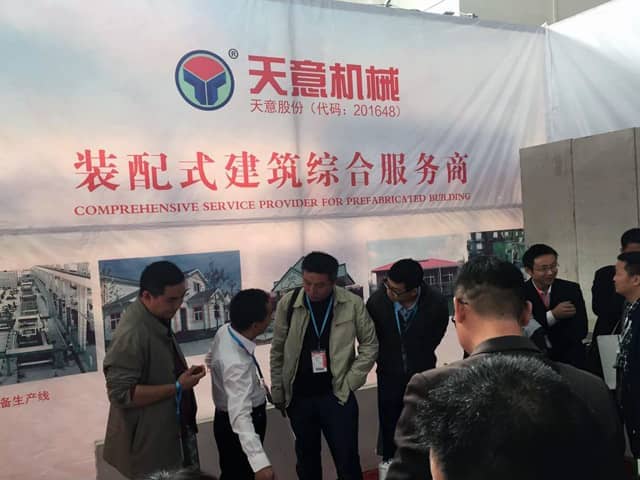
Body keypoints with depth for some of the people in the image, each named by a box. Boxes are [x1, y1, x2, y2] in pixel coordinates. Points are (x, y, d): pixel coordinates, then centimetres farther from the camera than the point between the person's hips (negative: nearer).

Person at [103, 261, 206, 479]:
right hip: (149, 442, -9)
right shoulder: (131, 334, -28)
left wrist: (183, 373, -1)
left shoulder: (158, 318, 2)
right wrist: (177, 387, -26)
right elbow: (122, 394, -27)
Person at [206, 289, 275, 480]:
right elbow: (240, 416, -45)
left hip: (226, 415, 8)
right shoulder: (237, 364, -38)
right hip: (236, 425, -8)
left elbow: (211, 360, 9)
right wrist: (260, 462, -52)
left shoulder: (224, 331, -12)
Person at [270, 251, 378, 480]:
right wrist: (277, 392, 3)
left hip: (337, 395, -1)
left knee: (347, 460, 8)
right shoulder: (287, 303, -7)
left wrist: (349, 382, -7)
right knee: (306, 458, 17)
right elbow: (277, 351, 2)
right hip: (298, 396, 2)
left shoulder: (352, 304, -10)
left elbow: (370, 345, -1)